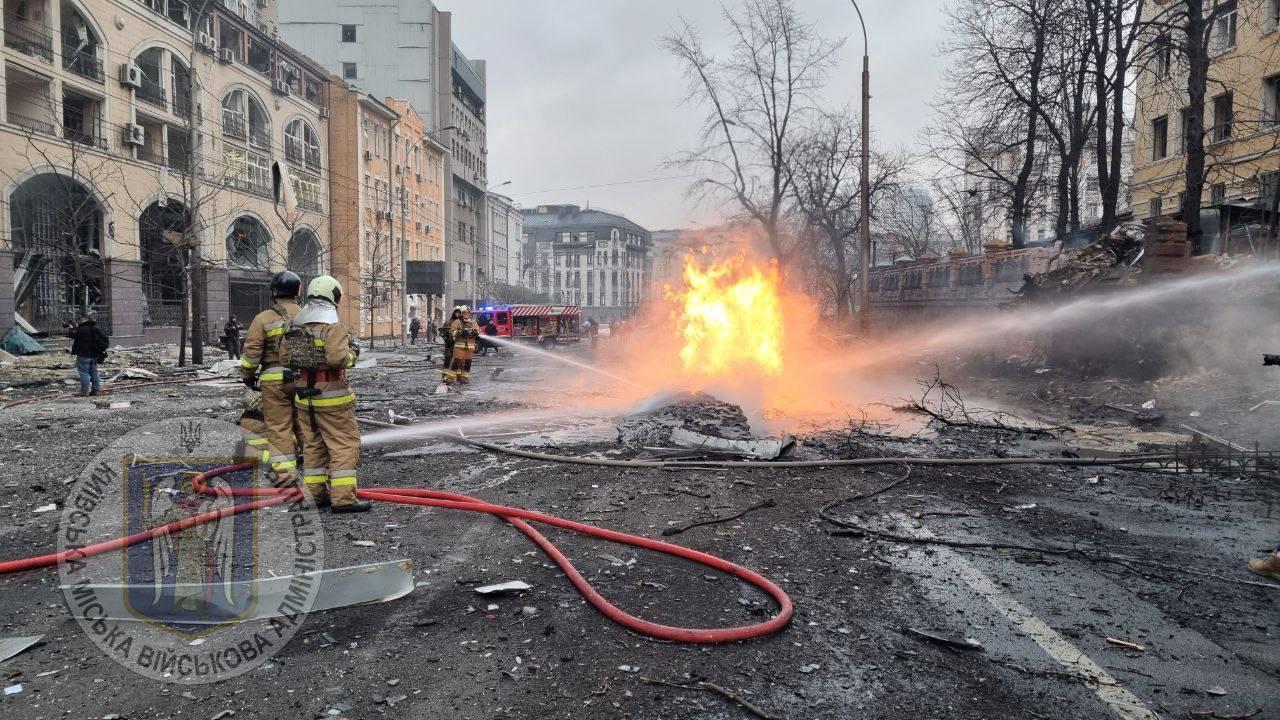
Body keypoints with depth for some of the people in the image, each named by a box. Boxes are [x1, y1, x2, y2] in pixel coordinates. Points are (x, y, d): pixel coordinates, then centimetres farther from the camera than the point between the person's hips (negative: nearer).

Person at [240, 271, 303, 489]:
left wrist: (247, 376, 9)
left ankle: (284, 472, -1)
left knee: (279, 427, 2)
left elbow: (252, 351, -6)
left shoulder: (264, 319, -6)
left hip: (274, 380, -3)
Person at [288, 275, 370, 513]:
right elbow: (337, 359, -27)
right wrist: (352, 354, -7)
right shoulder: (333, 326, -16)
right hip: (331, 396, -8)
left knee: (313, 445, 15)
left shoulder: (295, 326, 9)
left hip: (304, 394, 8)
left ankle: (315, 493, 22)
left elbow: (286, 358, 14)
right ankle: (343, 498, -4)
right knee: (344, 445, -2)